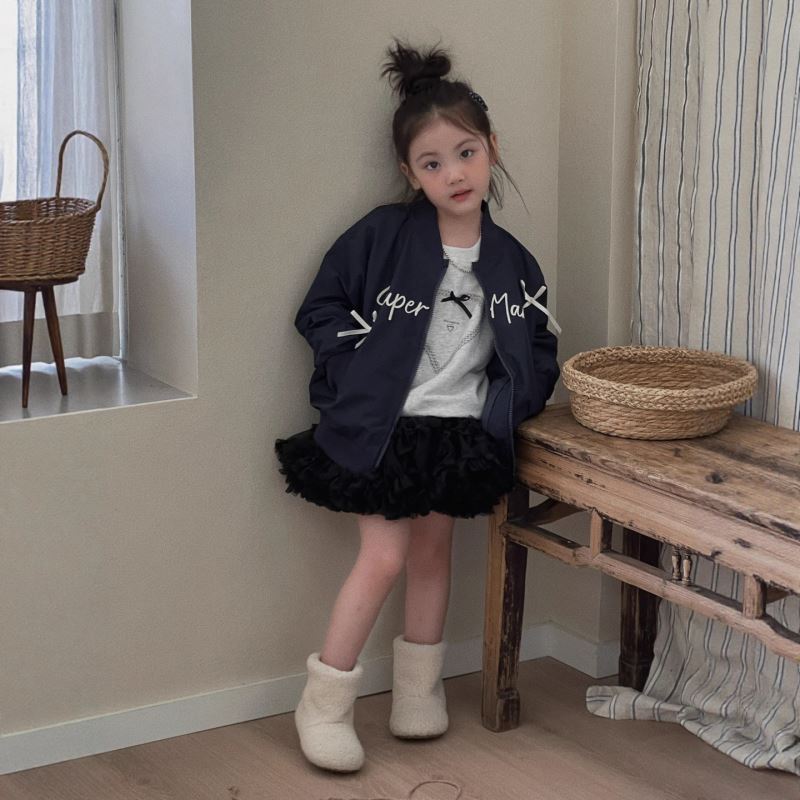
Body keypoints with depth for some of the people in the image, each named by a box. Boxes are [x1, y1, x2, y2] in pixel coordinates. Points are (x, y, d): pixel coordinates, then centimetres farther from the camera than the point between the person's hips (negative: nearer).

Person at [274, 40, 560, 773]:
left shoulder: (511, 262, 1)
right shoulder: (381, 237, -10)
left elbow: (538, 350, 12)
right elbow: (319, 312, -5)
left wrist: (511, 401, -3)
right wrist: (361, 375, -13)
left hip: (463, 433, 4)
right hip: (384, 429, -4)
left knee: (434, 554, 15)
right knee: (383, 558, -5)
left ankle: (420, 687, 31)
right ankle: (325, 704, 9)